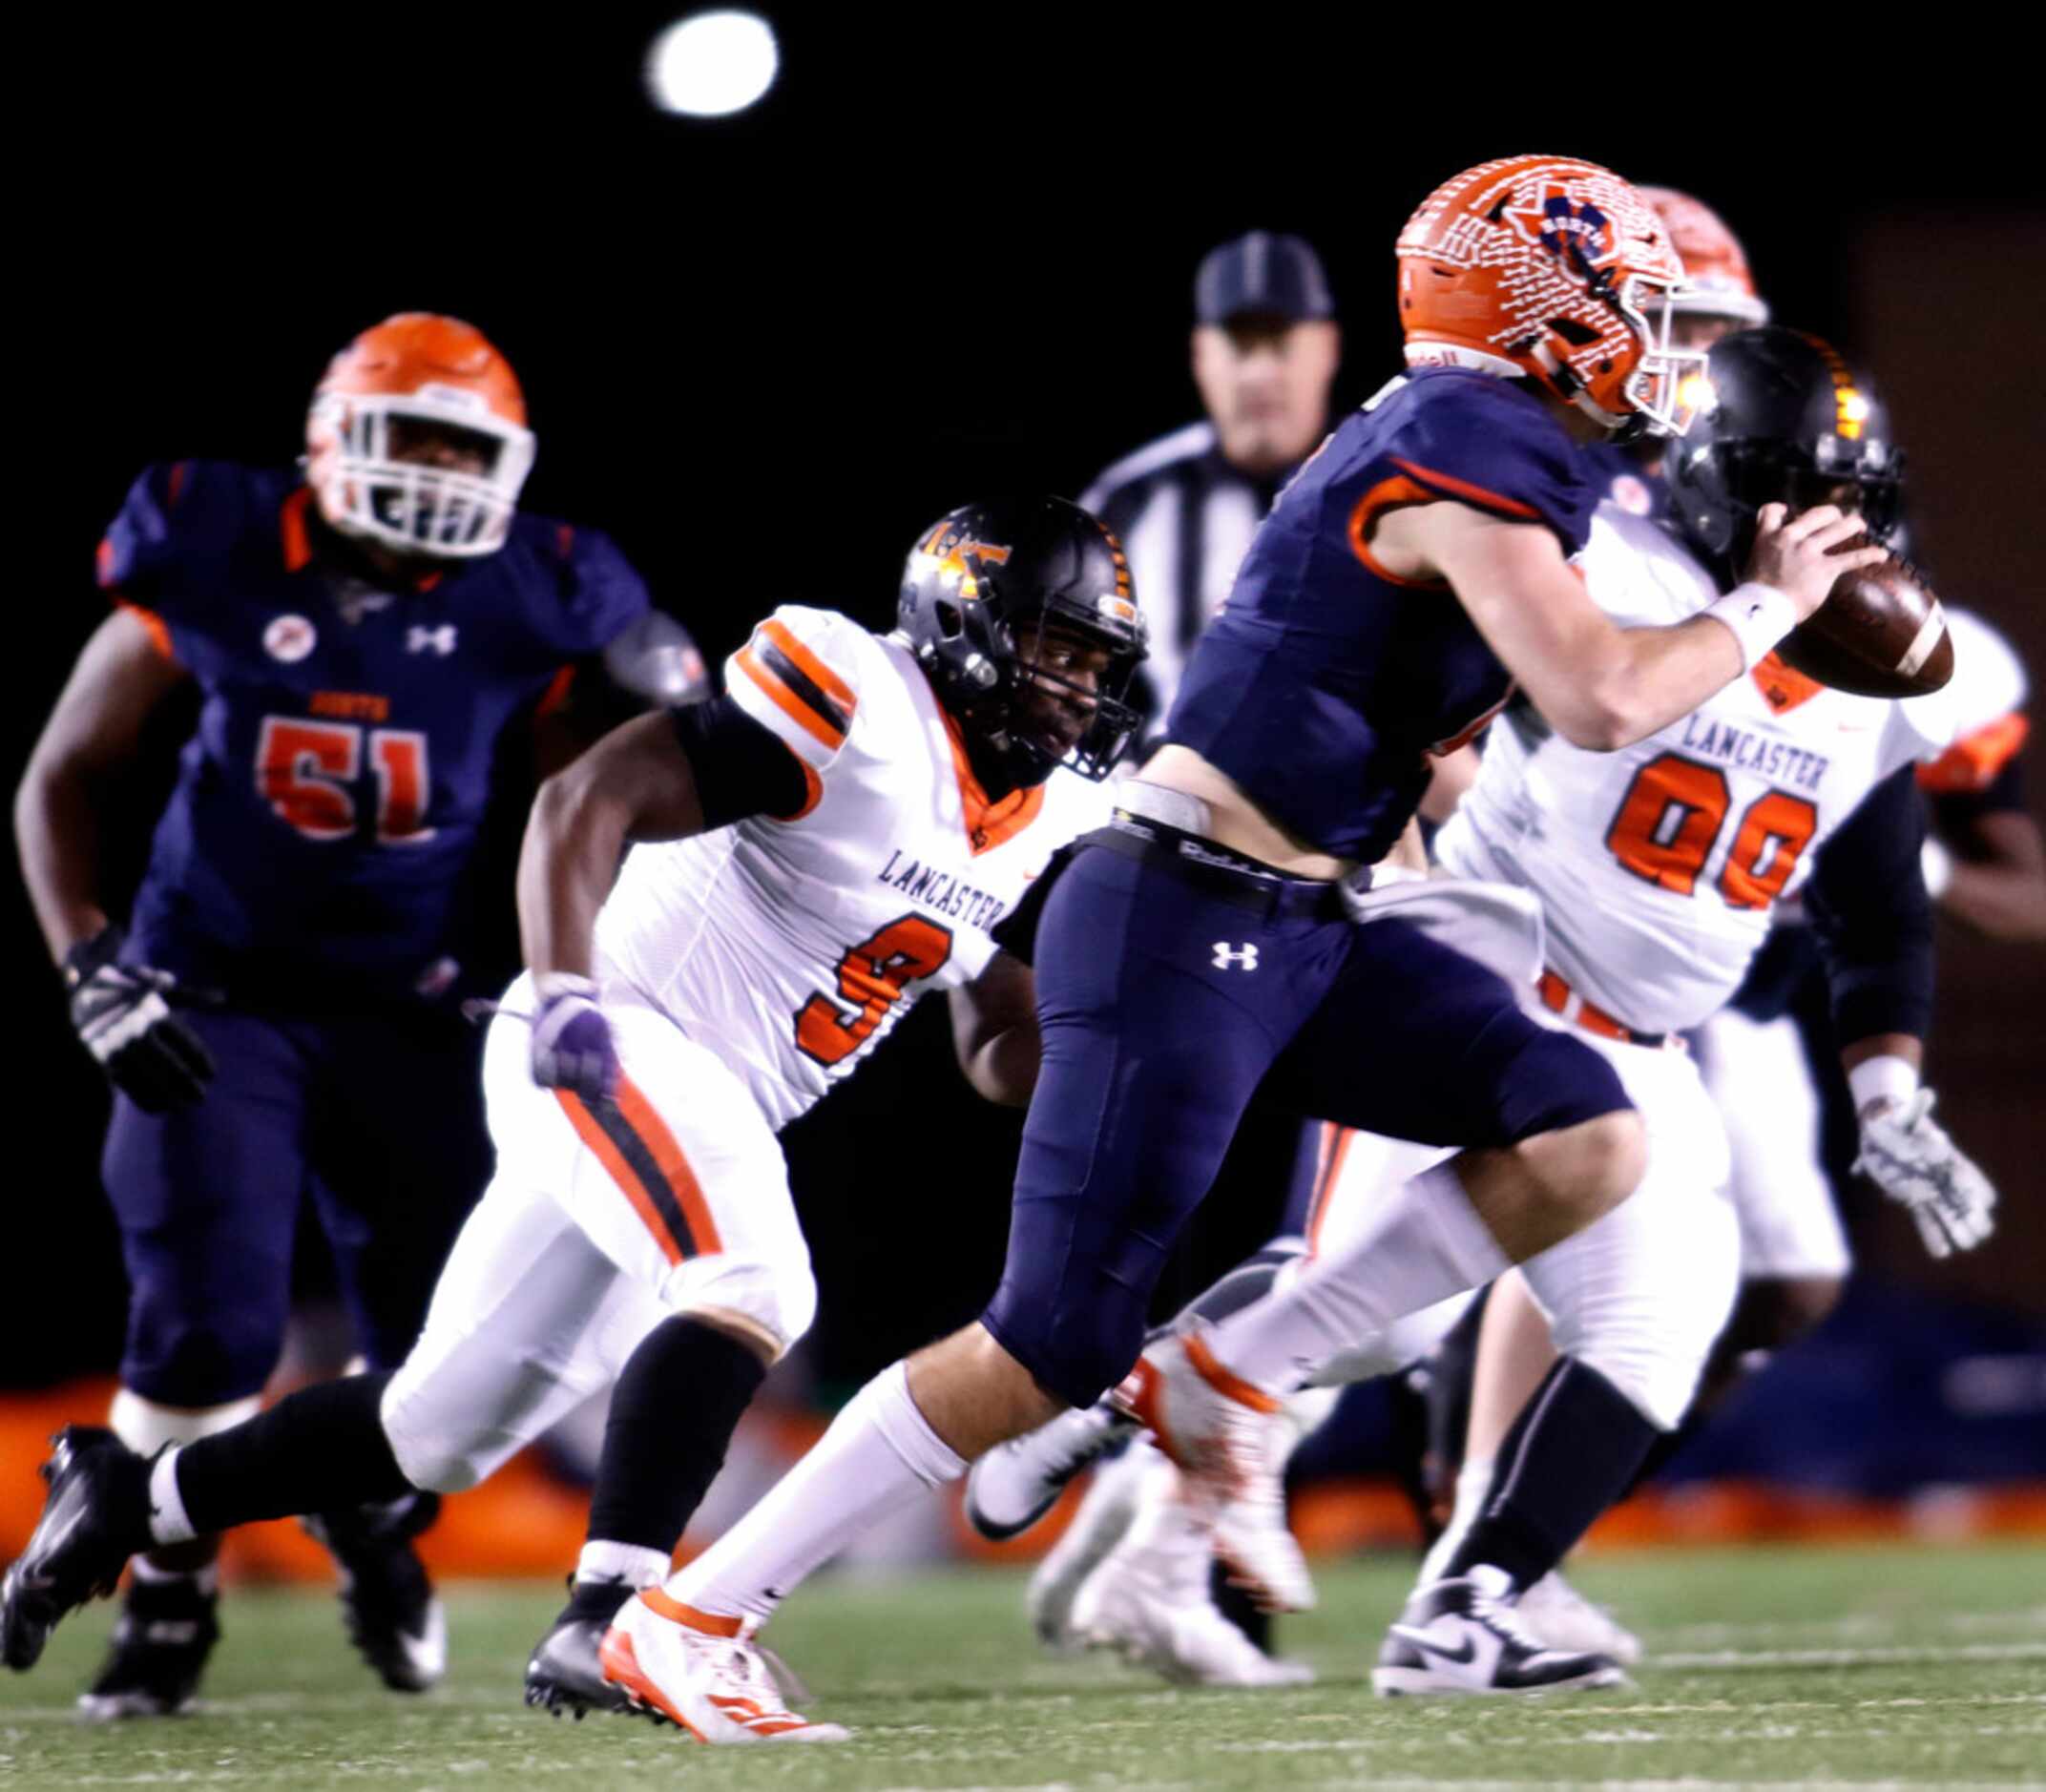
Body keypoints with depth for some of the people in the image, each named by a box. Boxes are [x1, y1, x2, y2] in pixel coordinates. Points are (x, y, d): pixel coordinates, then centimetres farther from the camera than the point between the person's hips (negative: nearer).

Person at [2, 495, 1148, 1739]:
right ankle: (606, 1623, -37)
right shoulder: (855, 704, -14)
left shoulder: (1041, 821, 11)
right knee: (752, 1288, -32)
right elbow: (587, 801, -20)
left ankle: (134, 1498, 27)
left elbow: (999, 1048, 17)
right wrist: (566, 994, -31)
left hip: (711, 1114, 9)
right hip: (618, 1046, -9)